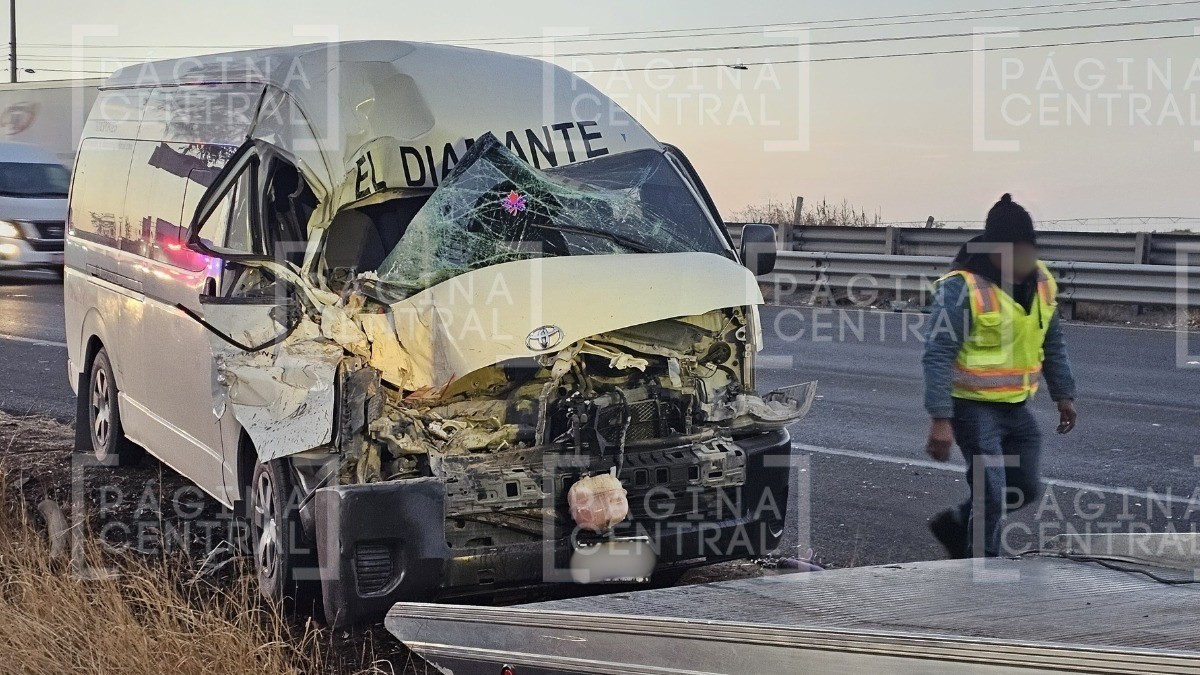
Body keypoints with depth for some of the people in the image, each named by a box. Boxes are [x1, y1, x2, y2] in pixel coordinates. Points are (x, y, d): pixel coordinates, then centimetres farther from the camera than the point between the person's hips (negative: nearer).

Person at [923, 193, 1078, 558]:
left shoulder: (1041, 282, 3)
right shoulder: (962, 287, -20)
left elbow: (1052, 344, 18)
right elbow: (937, 356, -21)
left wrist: (1064, 394, 17)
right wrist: (940, 419, -25)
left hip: (1016, 408, 7)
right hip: (974, 408, -7)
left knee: (1024, 490, 13)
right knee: (991, 497, -10)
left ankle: (954, 526, 33)